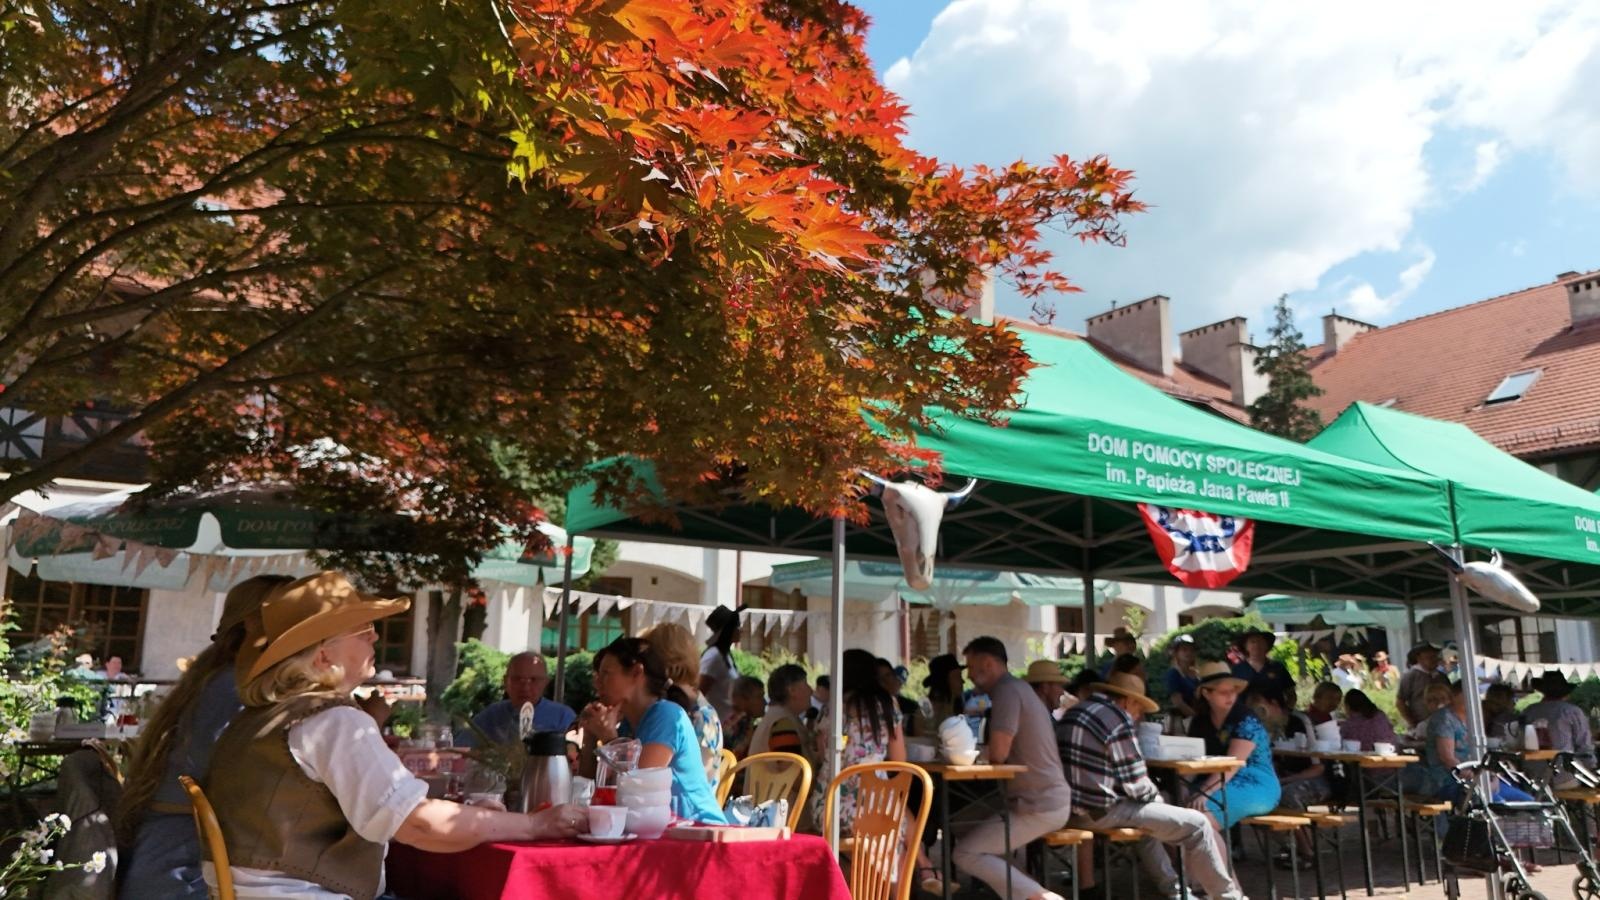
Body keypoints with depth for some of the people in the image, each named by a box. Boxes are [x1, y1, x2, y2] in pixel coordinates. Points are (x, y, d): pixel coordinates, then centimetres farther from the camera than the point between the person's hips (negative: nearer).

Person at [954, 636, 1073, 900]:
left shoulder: (1006, 691, -15)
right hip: (1050, 799, 10)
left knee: (965, 854, -10)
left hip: (1039, 807, -10)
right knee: (978, 838, 21)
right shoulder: (1017, 687, 17)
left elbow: (998, 753, -21)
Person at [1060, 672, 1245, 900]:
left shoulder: (1072, 713, 13)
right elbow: (1136, 785, -13)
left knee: (1149, 812, 35)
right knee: (1197, 824, -1)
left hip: (1073, 807, 9)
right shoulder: (1118, 719, -13)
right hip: (1103, 811, -9)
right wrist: (1156, 796, 7)